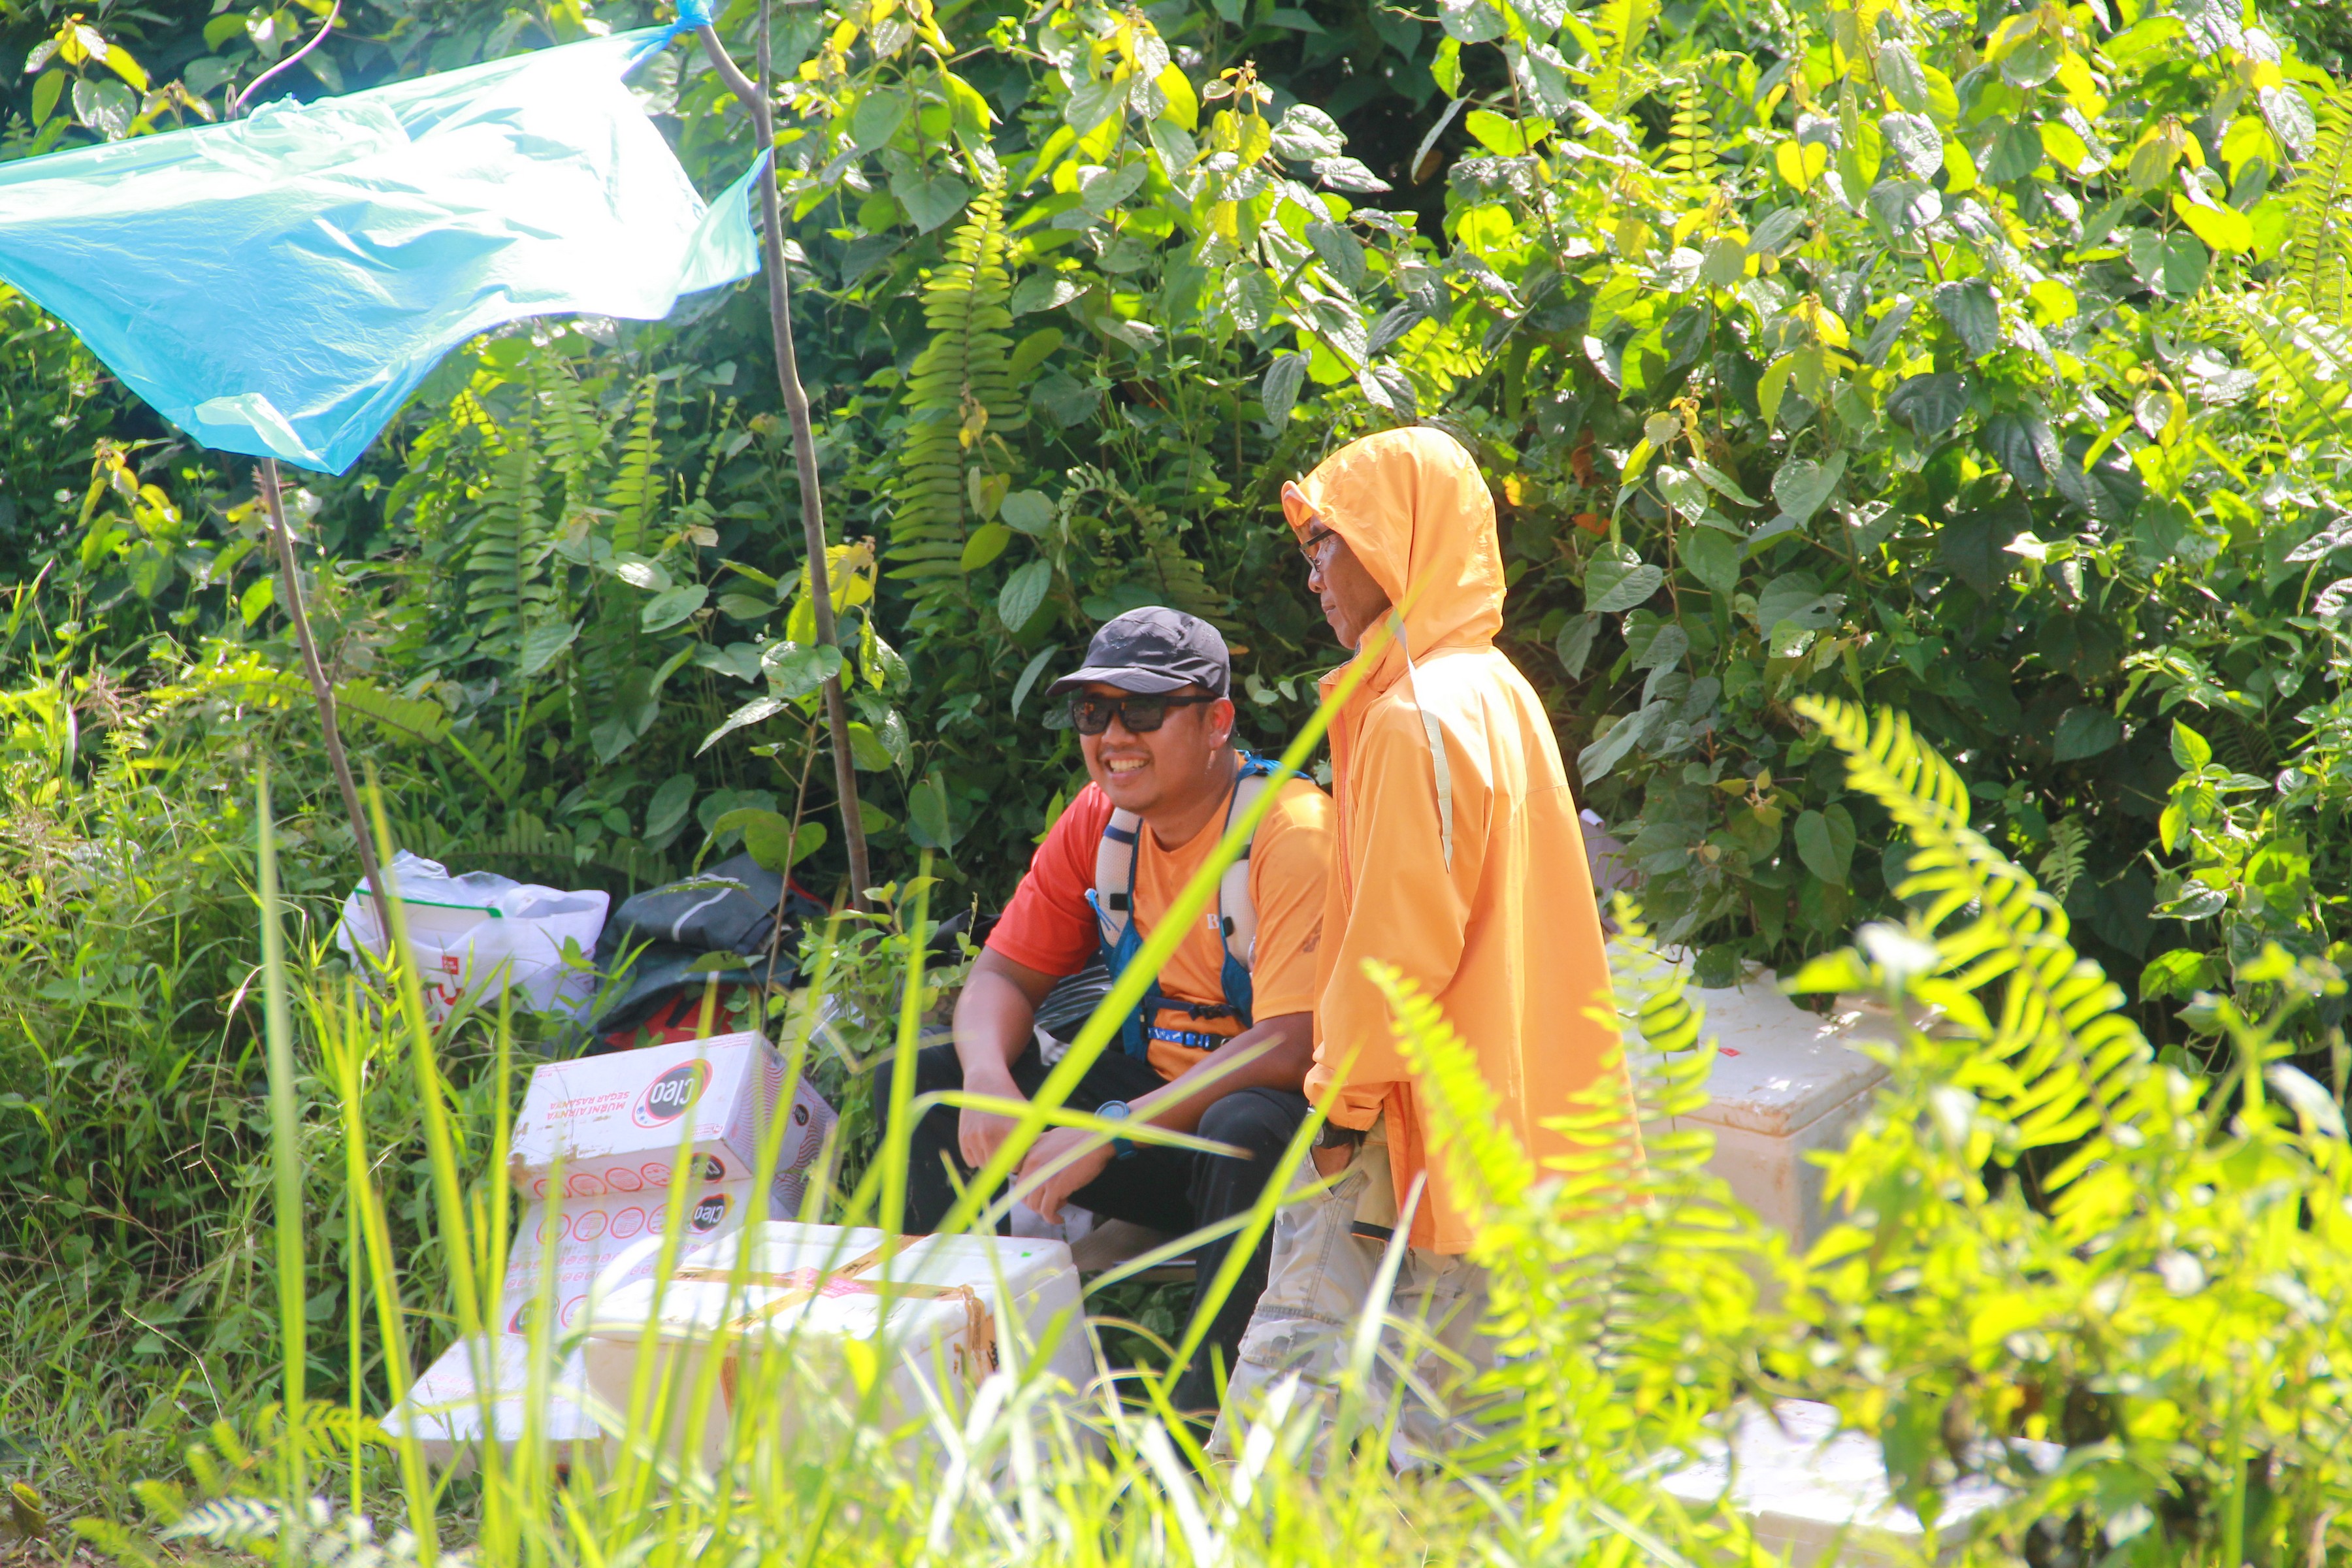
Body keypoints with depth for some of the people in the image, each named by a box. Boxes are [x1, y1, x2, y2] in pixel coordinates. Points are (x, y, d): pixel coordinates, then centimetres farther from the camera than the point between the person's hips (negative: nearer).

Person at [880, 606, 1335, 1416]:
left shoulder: (1293, 833, -19)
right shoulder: (1102, 819, 3)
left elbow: (1292, 1046, -28)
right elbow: (1006, 974, 6)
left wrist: (1111, 1132, -31)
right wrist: (988, 1078, -20)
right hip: (1154, 1092, 7)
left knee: (1249, 1128, -42)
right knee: (919, 1085, -5)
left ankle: (1198, 1425, -30)